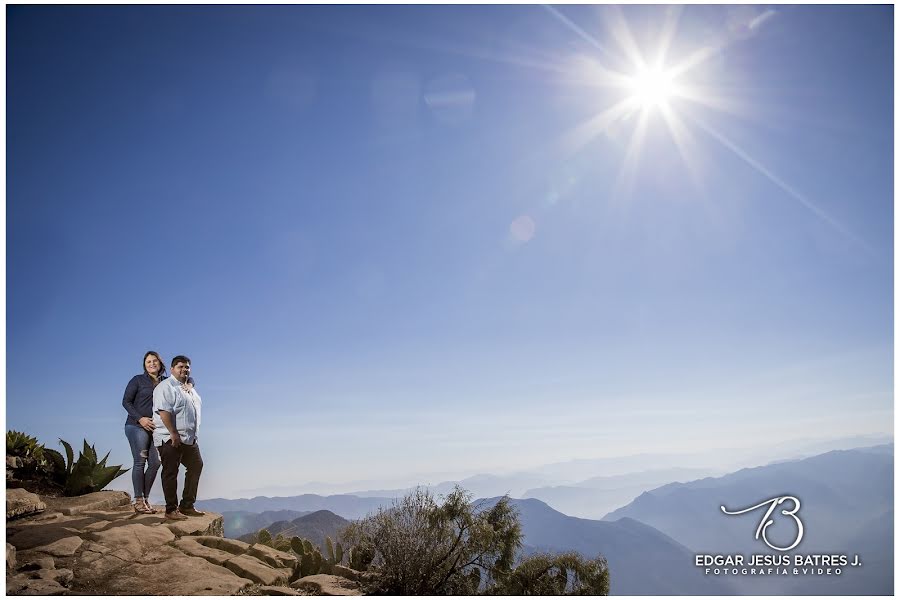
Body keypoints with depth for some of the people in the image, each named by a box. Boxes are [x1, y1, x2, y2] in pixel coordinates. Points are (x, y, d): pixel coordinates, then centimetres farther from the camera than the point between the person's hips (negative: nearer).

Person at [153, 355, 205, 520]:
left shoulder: (190, 388, 18)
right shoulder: (166, 387, -11)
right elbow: (164, 411, -21)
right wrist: (173, 434, -25)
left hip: (189, 438, 10)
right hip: (171, 439, -10)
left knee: (196, 466, 12)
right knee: (171, 473, -3)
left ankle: (187, 506, 20)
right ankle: (171, 510, 3)